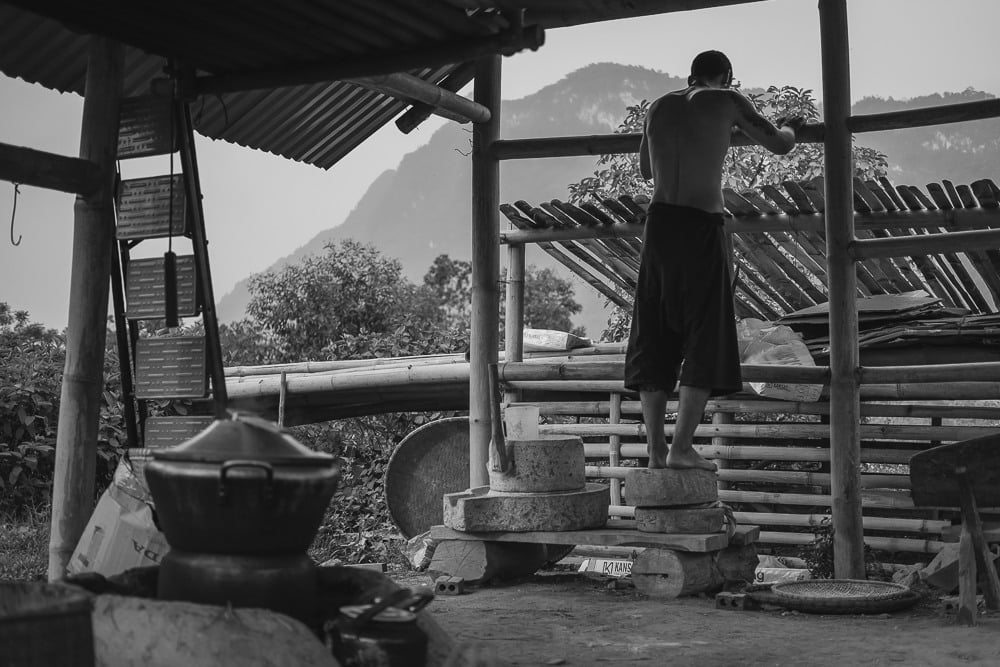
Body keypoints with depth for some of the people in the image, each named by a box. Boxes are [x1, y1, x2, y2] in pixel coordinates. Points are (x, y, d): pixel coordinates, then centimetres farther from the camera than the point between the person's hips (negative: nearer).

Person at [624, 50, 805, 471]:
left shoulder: (659, 108, 15)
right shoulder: (727, 102, 2)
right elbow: (780, 146, 11)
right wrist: (789, 128, 34)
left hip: (658, 220, 5)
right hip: (702, 226, -4)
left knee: (654, 339, 8)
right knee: (706, 340, 2)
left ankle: (655, 448, 6)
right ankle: (681, 447, -5)